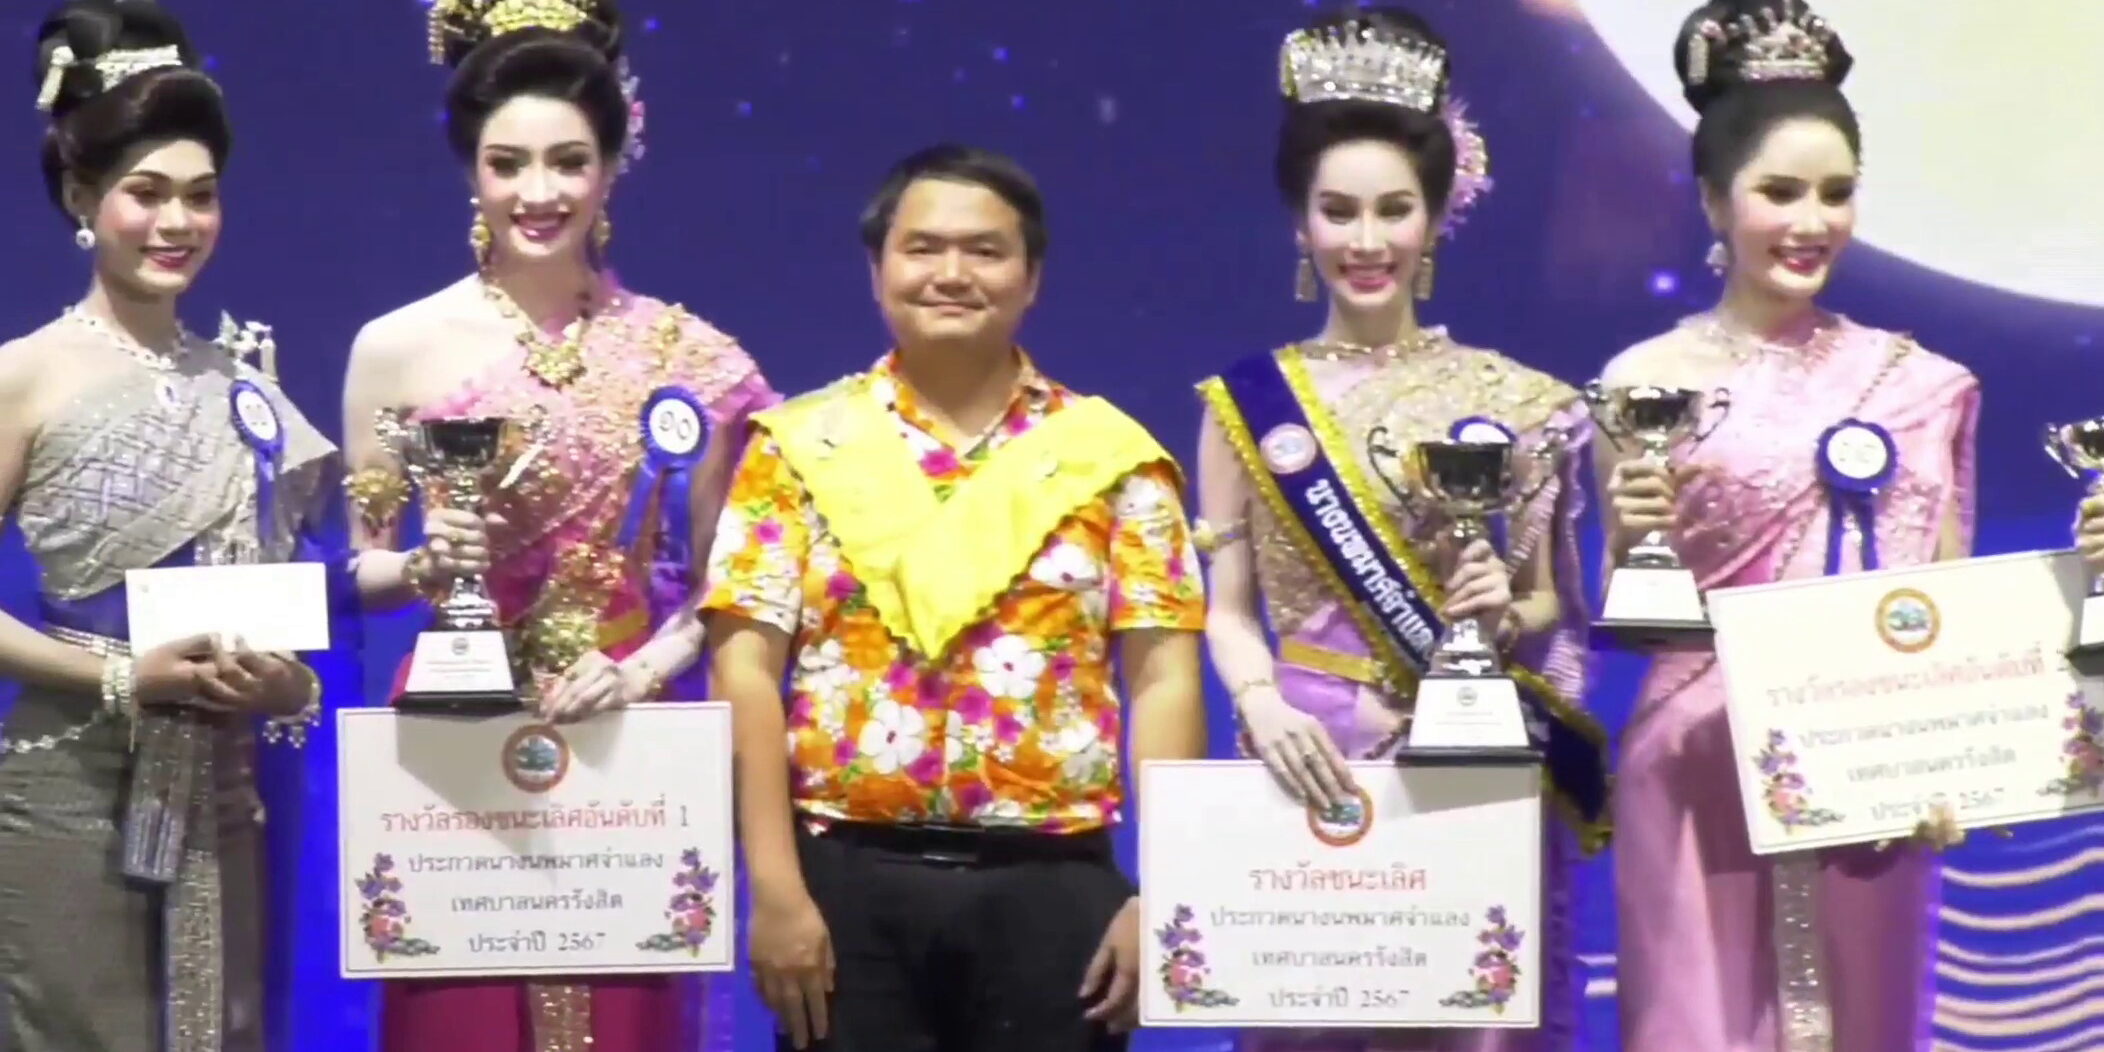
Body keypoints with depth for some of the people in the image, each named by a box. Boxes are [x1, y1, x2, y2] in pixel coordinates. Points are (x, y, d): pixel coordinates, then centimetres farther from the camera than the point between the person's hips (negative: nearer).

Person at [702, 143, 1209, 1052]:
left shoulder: (1113, 456, 7)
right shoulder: (801, 448, 5)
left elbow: (1164, 679, 2)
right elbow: (747, 669, -1)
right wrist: (775, 887, -10)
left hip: (1053, 886, 1)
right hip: (849, 879, 0)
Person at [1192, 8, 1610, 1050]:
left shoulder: (1510, 400, 4)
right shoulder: (1248, 402, 4)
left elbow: (1551, 606, 8)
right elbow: (1227, 609, 3)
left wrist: (1507, 612, -14)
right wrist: (1262, 705, -15)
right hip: (1313, 764, 0)